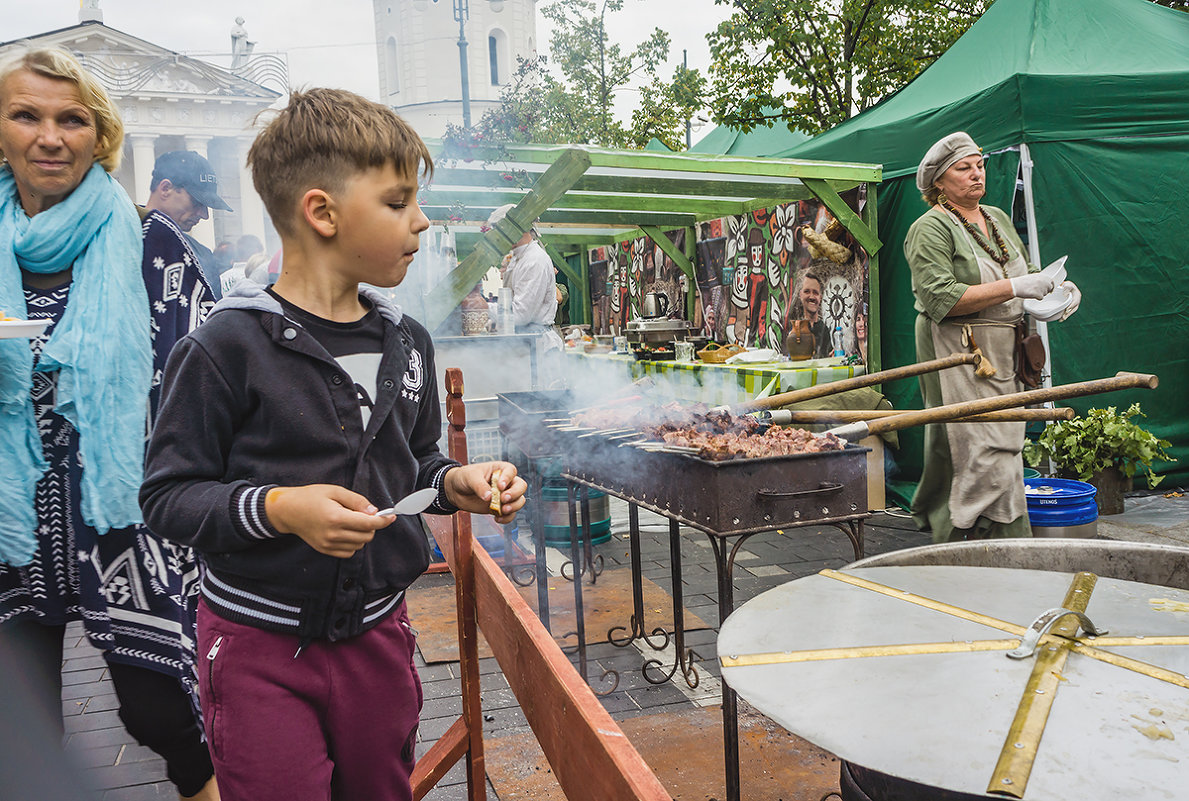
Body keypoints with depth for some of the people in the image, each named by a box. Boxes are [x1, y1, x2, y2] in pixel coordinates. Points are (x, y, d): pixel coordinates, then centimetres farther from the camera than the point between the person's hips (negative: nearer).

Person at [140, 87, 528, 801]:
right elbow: (167, 494, -12)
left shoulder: (407, 341, 3)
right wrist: (277, 509, -26)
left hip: (377, 631, 6)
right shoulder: (232, 346, -15)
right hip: (260, 642, -5)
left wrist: (455, 482, -5)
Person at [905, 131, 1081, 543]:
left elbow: (1026, 273, 28)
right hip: (958, 355, -8)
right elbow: (941, 299, -19)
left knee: (1003, 449, 9)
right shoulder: (931, 228, -7)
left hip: (1002, 354, 8)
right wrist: (1013, 287, -20)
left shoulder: (998, 218, 18)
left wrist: (1057, 289, 6)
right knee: (982, 456, -9)